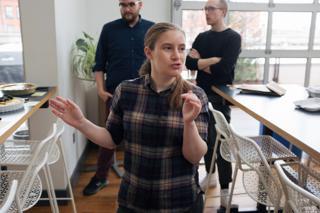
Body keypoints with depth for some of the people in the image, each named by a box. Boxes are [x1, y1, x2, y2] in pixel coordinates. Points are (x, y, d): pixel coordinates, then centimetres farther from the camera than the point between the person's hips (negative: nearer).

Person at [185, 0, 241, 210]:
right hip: (201, 95, 5)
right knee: (206, 137, 14)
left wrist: (200, 62, -7)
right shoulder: (202, 37, 10)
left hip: (220, 97, -5)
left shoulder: (233, 37, -7)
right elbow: (189, 63, -3)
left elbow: (223, 68, -20)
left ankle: (225, 189, 7)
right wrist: (212, 60, -16)